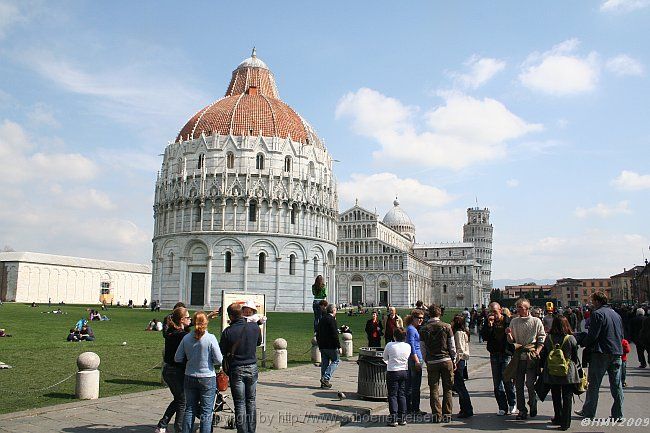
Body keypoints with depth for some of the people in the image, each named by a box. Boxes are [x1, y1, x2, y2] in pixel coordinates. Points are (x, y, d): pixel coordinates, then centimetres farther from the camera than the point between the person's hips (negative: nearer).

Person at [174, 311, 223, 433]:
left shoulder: (186, 338, -5)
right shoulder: (210, 338, -14)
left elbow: (177, 358, 1)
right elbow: (219, 360, -12)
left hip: (190, 378, 4)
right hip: (207, 378, -3)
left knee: (189, 409, 15)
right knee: (206, 412, 5)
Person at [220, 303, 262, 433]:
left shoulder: (228, 332, -15)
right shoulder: (254, 327, -5)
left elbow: (223, 351, -2)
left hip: (236, 370, -3)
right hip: (252, 368, 3)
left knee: (240, 403, 5)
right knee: (251, 401, 15)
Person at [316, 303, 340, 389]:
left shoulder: (321, 319, 13)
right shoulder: (332, 319, -13)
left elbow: (317, 334, 18)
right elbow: (334, 335, -18)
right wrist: (339, 346, -14)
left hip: (322, 346, 8)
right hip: (331, 346, -8)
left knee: (324, 363, 11)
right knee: (336, 360, 3)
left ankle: (324, 383, 14)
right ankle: (326, 378, -9)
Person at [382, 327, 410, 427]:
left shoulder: (390, 345, -12)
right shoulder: (408, 346, -2)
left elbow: (385, 358, 3)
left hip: (392, 372, -4)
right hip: (404, 372, 4)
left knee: (392, 395, 2)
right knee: (402, 395, 11)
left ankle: (393, 419, 0)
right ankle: (402, 418, 15)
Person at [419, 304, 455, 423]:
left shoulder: (424, 329, -2)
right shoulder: (446, 327, -4)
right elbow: (452, 346, 0)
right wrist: (454, 360, 11)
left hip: (431, 362, 0)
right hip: (446, 360, 0)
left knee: (433, 390, 6)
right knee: (447, 389, 9)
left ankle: (437, 415, 5)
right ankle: (447, 414, 10)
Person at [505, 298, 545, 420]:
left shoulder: (536, 321, 1)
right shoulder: (514, 321, 10)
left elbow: (542, 339, 3)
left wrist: (537, 351, -10)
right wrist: (509, 334, -8)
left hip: (531, 357, -3)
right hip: (518, 357, 3)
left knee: (530, 383, -6)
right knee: (518, 385, 4)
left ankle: (533, 406, 18)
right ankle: (522, 410, 13)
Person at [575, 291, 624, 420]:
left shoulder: (597, 313, -12)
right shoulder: (616, 314, 12)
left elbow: (592, 335, -15)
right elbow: (621, 335, 16)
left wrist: (582, 343, 0)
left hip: (601, 353, -7)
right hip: (617, 352, 7)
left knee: (593, 384, 3)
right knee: (616, 385, 10)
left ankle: (588, 412, 10)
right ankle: (618, 414, 14)